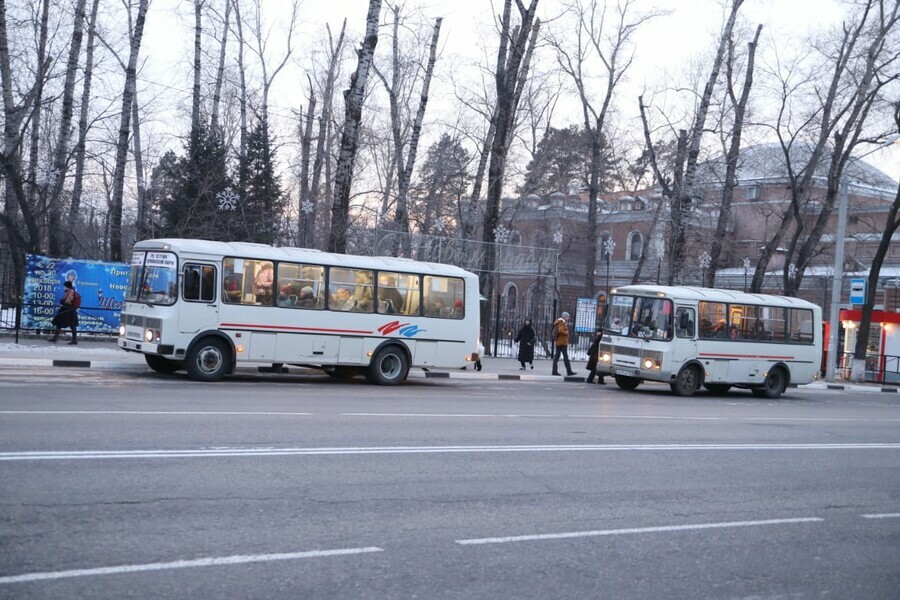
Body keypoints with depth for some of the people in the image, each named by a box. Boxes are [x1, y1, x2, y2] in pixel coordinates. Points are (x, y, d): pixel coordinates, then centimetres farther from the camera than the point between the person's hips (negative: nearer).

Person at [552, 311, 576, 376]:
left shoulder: (559, 322, 20)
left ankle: (555, 371, 2)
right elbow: (560, 330, -25)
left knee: (556, 356, 5)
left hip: (558, 342, 10)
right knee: (565, 357, -7)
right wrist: (566, 332, -11)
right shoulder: (561, 322, -11)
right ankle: (569, 371, -6)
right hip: (562, 342, -10)